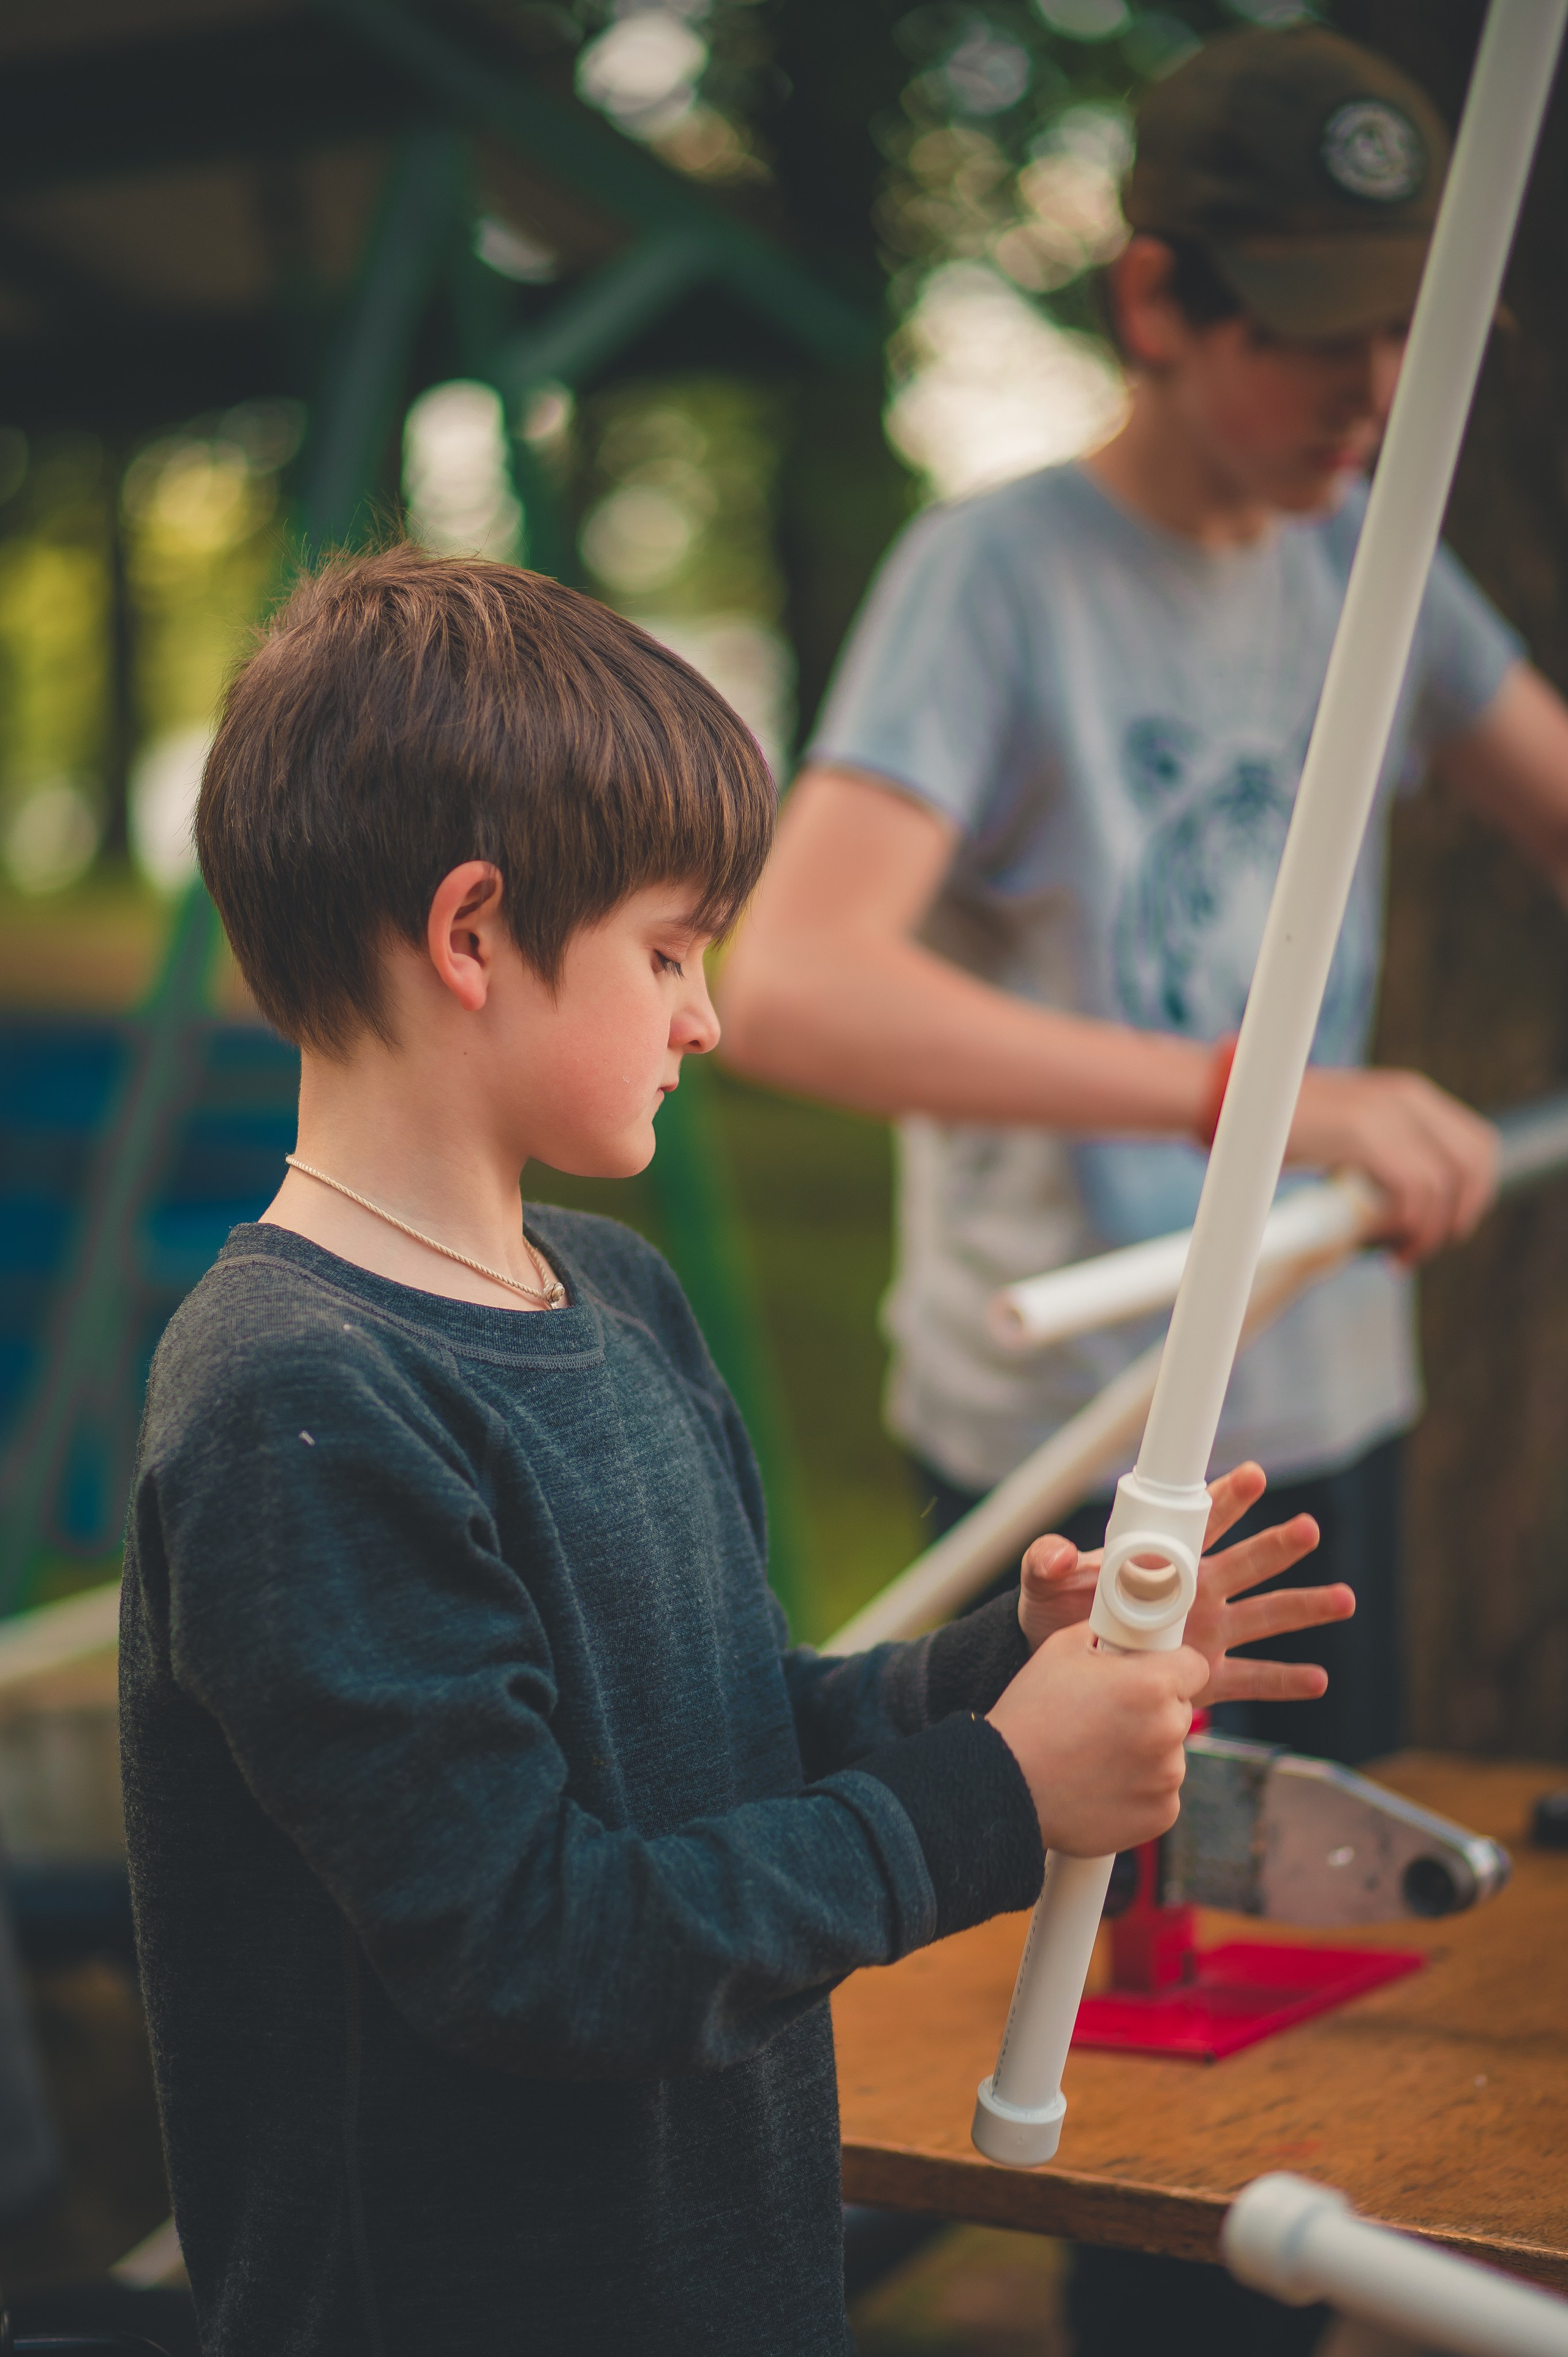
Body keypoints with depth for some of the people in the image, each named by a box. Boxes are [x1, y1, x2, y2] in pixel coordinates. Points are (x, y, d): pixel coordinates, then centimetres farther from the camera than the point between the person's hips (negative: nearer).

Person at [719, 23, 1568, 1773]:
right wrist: (1250, 1093, -38)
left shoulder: (1366, 568, 7)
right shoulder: (996, 575, -15)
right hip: (1074, 1445, -7)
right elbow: (790, 990, -29)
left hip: (1337, 1409, 7)